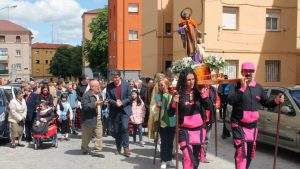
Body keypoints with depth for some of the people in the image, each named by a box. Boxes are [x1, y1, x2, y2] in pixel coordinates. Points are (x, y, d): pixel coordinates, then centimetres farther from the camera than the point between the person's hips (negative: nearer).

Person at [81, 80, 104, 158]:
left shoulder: (99, 94, 12)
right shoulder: (86, 95, -15)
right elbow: (85, 107, -25)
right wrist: (95, 104, -29)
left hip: (98, 119, 7)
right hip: (89, 119, -7)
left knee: (99, 135, 4)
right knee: (87, 136, 10)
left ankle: (97, 150, 11)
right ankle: (84, 149, 30)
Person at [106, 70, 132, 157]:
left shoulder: (126, 85, -1)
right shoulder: (109, 86, 3)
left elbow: (129, 97, -1)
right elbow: (108, 98, 0)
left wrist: (122, 103, -14)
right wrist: (115, 103, -17)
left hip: (125, 110, -2)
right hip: (114, 111, 2)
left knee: (124, 128, -14)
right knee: (116, 130, 8)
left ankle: (126, 148, -5)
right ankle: (118, 148, 23)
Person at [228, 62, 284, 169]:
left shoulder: (258, 88, 8)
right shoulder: (237, 86, -8)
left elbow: (265, 102, 17)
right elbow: (230, 101, -23)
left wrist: (276, 101, -2)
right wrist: (242, 88, -26)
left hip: (252, 126, 6)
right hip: (239, 125, -6)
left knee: (250, 152, 18)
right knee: (241, 152, -16)